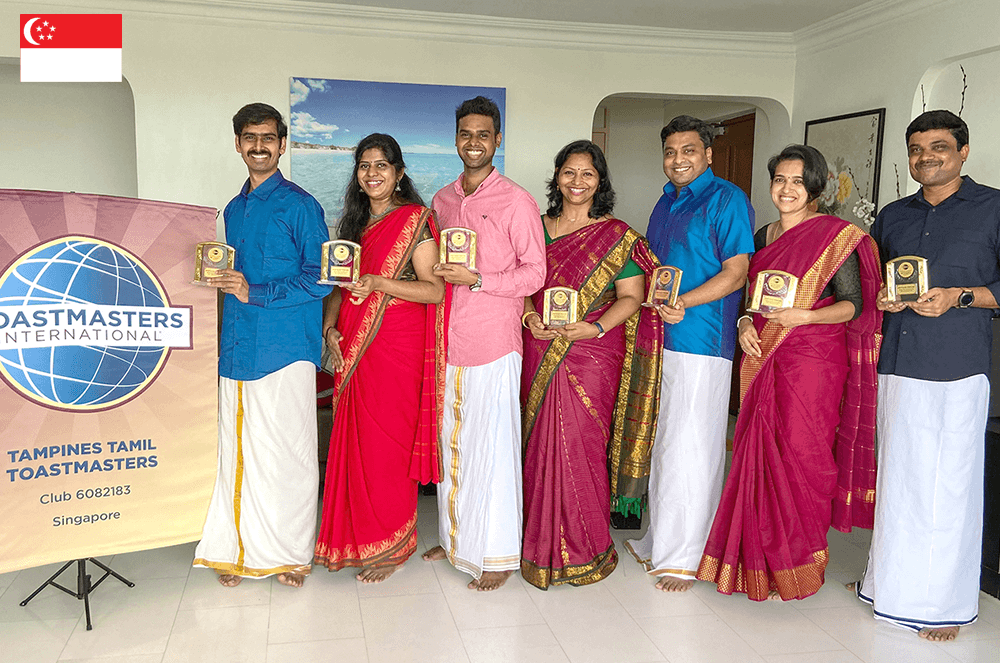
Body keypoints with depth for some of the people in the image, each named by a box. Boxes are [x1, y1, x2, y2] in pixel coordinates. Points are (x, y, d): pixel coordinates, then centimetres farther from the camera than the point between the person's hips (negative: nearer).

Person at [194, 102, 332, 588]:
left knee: (286, 453, 0)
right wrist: (219, 276, 8)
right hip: (237, 347, 6)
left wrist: (255, 292, -14)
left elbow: (320, 278, -9)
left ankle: (292, 554, 14)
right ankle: (241, 551, 20)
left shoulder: (299, 206, -3)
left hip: (285, 347, -6)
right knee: (237, 451, 8)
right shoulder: (234, 210, 19)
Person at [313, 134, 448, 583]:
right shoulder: (357, 222, 16)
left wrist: (379, 283, -23)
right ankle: (354, 537, 22)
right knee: (353, 439, 8)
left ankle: (391, 546, 13)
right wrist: (330, 327, 3)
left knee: (387, 442, -1)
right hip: (353, 347, 6)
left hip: (396, 346, -6)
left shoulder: (414, 220, -6)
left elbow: (435, 290, -13)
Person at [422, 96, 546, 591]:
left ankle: (498, 554, 9)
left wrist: (475, 279, -16)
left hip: (494, 343, -6)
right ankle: (455, 537, 28)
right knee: (451, 442, 13)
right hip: (447, 341, 6)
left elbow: (534, 273, -7)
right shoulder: (442, 200, 14)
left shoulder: (516, 202, -5)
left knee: (492, 446, -2)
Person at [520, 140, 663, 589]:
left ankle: (584, 550, 11)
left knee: (579, 445, -5)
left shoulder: (617, 236, 2)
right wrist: (529, 315, -5)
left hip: (593, 354, -3)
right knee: (541, 444, 4)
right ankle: (542, 542, 19)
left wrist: (595, 327, -17)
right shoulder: (538, 228, 13)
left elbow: (631, 296, -2)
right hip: (541, 352, 4)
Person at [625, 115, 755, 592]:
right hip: (660, 338, 8)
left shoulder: (726, 199, -5)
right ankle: (658, 541, 27)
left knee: (689, 450, -4)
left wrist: (683, 302, -21)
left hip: (701, 340, -8)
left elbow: (736, 272, -12)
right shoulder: (666, 202, 18)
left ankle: (682, 557, 7)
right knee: (661, 444, 14)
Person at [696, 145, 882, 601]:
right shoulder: (763, 237, 14)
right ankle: (760, 561, 20)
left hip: (813, 359, -5)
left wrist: (807, 316, -22)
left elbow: (854, 304, -7)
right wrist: (745, 322, 1)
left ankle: (796, 570, 12)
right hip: (763, 358, 6)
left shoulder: (835, 237, -5)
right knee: (760, 453, 6)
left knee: (798, 456, -3)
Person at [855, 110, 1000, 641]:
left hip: (956, 371, -4)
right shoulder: (892, 216, 16)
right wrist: (880, 298, 2)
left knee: (948, 485, -1)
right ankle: (892, 583, 26)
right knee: (896, 478, 12)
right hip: (895, 366, 5)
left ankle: (944, 602, 12)